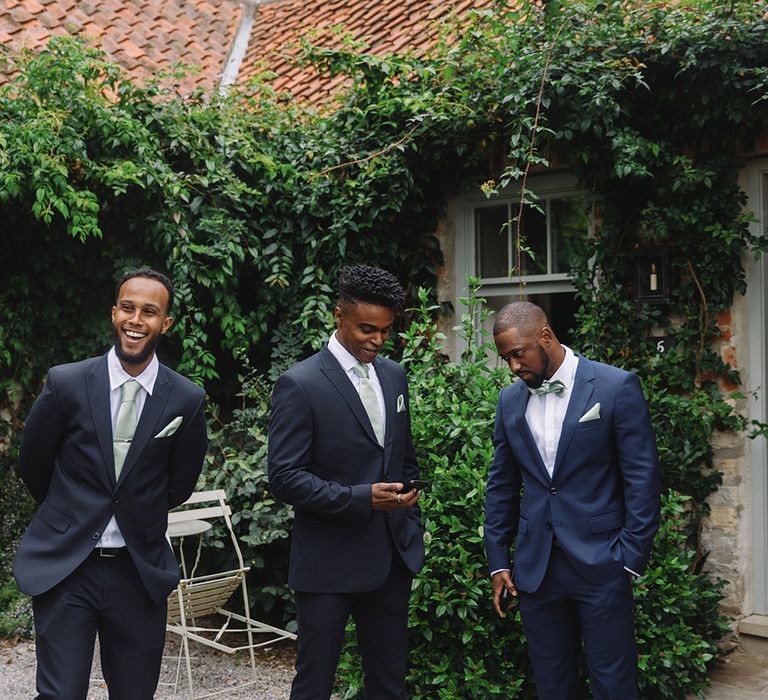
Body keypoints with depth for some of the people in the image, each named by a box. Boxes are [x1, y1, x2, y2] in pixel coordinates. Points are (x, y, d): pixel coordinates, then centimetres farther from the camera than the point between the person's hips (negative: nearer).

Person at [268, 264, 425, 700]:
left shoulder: (394, 375, 8)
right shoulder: (300, 385, -12)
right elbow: (285, 477, -15)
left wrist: (412, 528, 12)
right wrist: (360, 498, -22)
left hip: (393, 557, 6)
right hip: (330, 563, -6)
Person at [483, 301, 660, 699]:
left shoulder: (616, 387, -7)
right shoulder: (510, 400, 7)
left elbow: (642, 477, -7)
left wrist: (631, 559, -9)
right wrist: (498, 561, 10)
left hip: (600, 564, -4)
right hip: (536, 568, 4)